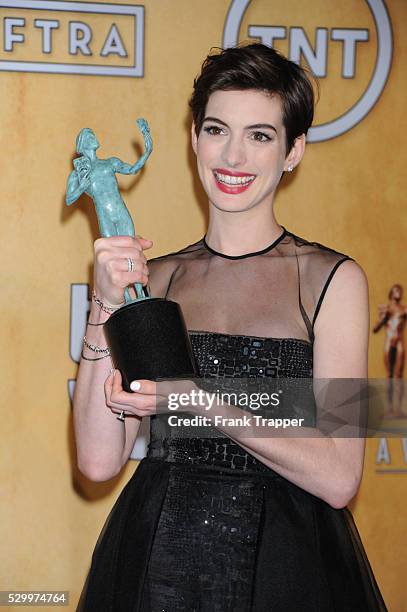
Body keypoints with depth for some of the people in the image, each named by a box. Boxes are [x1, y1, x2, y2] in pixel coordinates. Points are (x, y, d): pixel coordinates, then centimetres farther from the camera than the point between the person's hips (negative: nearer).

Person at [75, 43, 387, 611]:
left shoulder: (332, 279, -6)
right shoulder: (154, 278, 3)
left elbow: (338, 478, -13)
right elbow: (99, 459, -5)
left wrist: (200, 400, -18)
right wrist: (108, 307, -12)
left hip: (283, 564, -2)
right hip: (156, 561, 3)